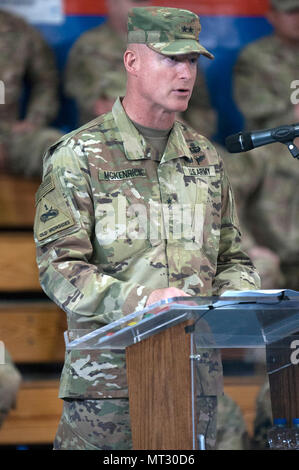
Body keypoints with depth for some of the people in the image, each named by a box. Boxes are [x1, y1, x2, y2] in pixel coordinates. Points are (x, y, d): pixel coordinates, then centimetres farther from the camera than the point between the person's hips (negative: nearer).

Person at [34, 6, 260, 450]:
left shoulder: (204, 157, 15)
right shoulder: (78, 157, -2)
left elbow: (233, 260, 22)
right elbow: (59, 267, -11)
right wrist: (139, 300, -26)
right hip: (105, 380, -5)